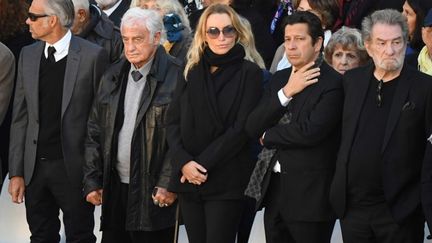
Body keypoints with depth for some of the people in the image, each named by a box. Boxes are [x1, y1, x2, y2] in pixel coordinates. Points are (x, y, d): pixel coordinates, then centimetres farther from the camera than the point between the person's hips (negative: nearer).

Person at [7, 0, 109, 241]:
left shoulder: (93, 56, -8)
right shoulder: (28, 55, 7)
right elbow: (21, 117, 8)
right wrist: (16, 172, 4)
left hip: (73, 168, -4)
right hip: (34, 167, 4)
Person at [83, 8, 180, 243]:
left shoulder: (175, 77, -9)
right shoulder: (113, 76, 12)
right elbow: (95, 132, 14)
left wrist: (168, 184, -15)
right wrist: (91, 180, 9)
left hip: (154, 192, -5)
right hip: (114, 189, 6)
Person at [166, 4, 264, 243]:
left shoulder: (249, 72, -3)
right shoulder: (191, 71, 10)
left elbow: (242, 128, -9)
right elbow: (173, 122, 7)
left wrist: (203, 164, -12)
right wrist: (183, 162, -9)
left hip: (226, 182, -4)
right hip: (188, 179, 4)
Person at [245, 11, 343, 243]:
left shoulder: (333, 83, -11)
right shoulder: (279, 79, 13)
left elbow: (310, 132, -22)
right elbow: (252, 127, 4)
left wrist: (268, 137, -5)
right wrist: (286, 92, -9)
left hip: (309, 195, -7)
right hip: (274, 188, 7)